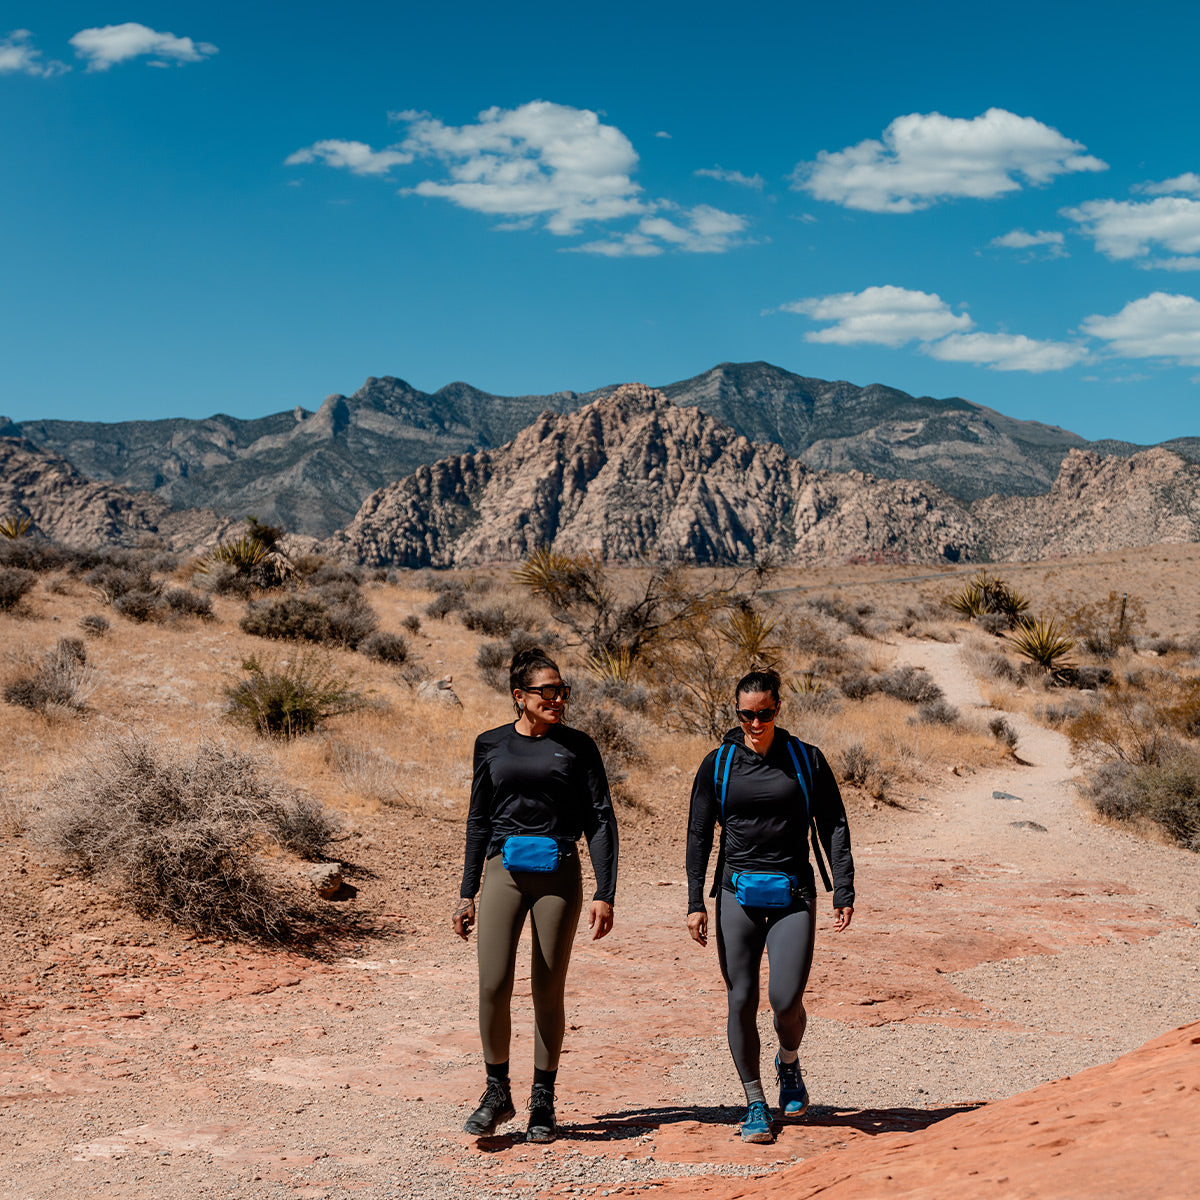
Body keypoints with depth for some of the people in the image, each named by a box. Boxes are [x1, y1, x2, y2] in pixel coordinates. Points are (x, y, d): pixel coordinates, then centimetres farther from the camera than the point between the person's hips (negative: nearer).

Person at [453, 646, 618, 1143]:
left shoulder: (577, 746, 3)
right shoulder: (491, 744, 8)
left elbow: (600, 819, 1)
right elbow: (478, 821, 14)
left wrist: (605, 893, -7)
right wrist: (466, 893, 11)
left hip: (559, 874, -1)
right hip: (504, 872, 1)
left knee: (548, 991, 3)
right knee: (493, 984, -11)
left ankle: (543, 1102, 18)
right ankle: (497, 1094, 7)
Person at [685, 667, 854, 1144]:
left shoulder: (806, 760, 2)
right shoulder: (718, 764, 4)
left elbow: (834, 828, 5)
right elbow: (699, 835, 6)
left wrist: (843, 893, -3)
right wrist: (696, 903, 0)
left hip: (793, 894, -1)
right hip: (738, 893, 1)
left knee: (786, 998, -12)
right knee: (742, 1001, 0)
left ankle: (789, 1064, 21)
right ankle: (755, 1104, 13)